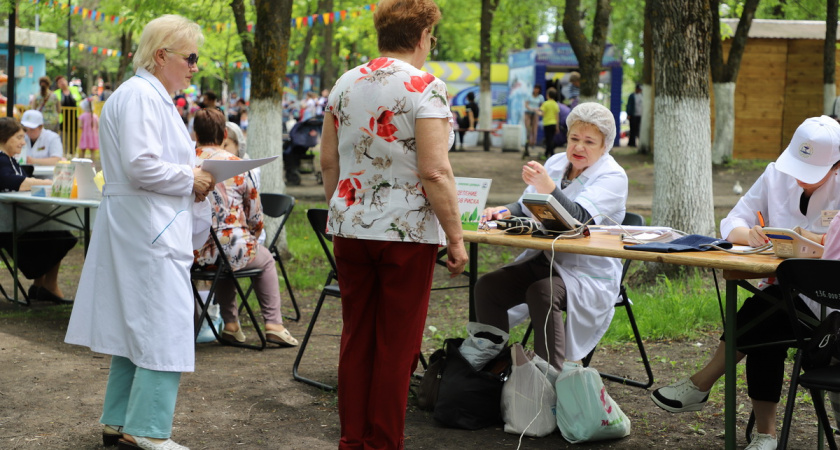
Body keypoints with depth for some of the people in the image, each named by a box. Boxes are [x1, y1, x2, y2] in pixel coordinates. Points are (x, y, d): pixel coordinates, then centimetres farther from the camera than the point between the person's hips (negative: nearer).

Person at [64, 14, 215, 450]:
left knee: (136, 327, 14)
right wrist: (190, 178, -12)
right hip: (149, 232, -11)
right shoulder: (140, 96, -15)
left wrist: (191, 179, 11)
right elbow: (141, 166, -24)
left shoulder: (152, 96, 20)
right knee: (167, 331, -10)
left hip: (143, 230, 11)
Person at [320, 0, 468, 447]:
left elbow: (328, 163, 12)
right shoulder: (424, 87, -12)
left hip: (350, 226, 6)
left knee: (355, 339, 12)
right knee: (396, 346, 3)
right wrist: (456, 237, -12)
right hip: (405, 231, -6)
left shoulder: (344, 84, 7)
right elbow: (434, 172, -18)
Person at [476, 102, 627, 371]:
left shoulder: (613, 176, -9)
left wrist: (548, 187, -39)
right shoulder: (556, 162, 12)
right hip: (545, 259, 7)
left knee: (541, 293, -35)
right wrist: (505, 212, -10)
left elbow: (579, 218, -24)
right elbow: (527, 207, 13)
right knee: (488, 286, -16)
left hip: (589, 274, -7)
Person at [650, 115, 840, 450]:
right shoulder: (776, 175, 8)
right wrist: (750, 235, -17)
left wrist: (809, 239, -33)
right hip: (780, 288, 5)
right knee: (765, 333, -27)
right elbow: (731, 224, 6)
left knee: (765, 307, -29)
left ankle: (700, 386, -18)